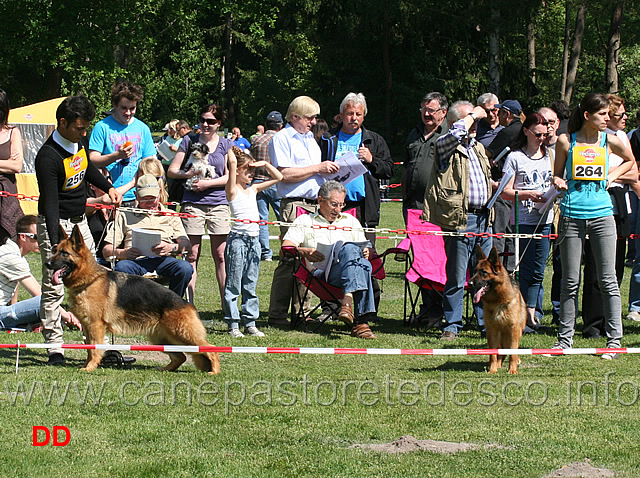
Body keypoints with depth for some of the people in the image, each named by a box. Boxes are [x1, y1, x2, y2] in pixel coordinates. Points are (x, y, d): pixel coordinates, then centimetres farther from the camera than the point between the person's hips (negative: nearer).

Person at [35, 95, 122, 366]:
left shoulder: (80, 140, -1)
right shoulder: (48, 157, -25)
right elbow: (50, 202, -29)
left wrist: (108, 187, 17)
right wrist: (55, 243, -36)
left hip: (80, 221, 8)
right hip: (56, 224, -8)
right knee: (54, 289, -8)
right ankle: (55, 350, -3)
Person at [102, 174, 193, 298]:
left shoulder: (170, 216, 29)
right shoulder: (125, 216, 27)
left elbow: (186, 244, 14)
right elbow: (106, 250, 17)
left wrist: (171, 247, -10)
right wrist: (122, 253, -7)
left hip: (162, 260, 1)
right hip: (136, 260, -1)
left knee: (185, 268, -34)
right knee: (121, 268, -38)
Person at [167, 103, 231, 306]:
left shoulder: (226, 145, 9)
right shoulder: (189, 141, 9)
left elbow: (229, 177, 4)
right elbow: (172, 170, 8)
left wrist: (207, 183, -10)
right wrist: (188, 174, -12)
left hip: (219, 204, 0)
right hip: (192, 204, 0)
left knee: (220, 255, 0)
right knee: (191, 256, 0)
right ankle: (189, 304, 3)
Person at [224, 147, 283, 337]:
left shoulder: (253, 189, 16)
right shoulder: (232, 190, -4)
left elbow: (278, 178, 23)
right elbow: (232, 161, -16)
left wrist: (265, 164, 11)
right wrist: (231, 149, 1)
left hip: (254, 240, 6)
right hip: (238, 239, -6)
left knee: (250, 285, 10)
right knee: (234, 284, -2)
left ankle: (250, 322, 13)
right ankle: (233, 324, 1)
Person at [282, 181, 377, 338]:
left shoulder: (351, 221, 32)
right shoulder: (305, 221, 21)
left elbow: (365, 248, 26)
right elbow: (286, 247, 8)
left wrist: (367, 252, 0)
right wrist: (304, 252, -13)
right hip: (319, 272, -3)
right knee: (350, 249, -34)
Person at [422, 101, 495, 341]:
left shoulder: (478, 148, 21)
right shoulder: (445, 145, -3)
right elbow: (457, 133, -26)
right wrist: (472, 116, -10)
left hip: (483, 219, 7)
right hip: (460, 219, -7)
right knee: (456, 277, -4)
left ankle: (487, 323, 15)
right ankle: (452, 326, 3)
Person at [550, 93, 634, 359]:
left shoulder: (610, 141, 4)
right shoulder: (566, 142, 1)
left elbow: (629, 161, 24)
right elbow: (558, 175, 11)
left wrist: (612, 176, 8)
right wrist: (558, 183, -10)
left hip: (602, 214, 1)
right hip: (572, 215, 0)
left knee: (608, 280, 0)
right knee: (570, 282, 5)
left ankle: (614, 339, 4)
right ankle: (565, 339, 14)